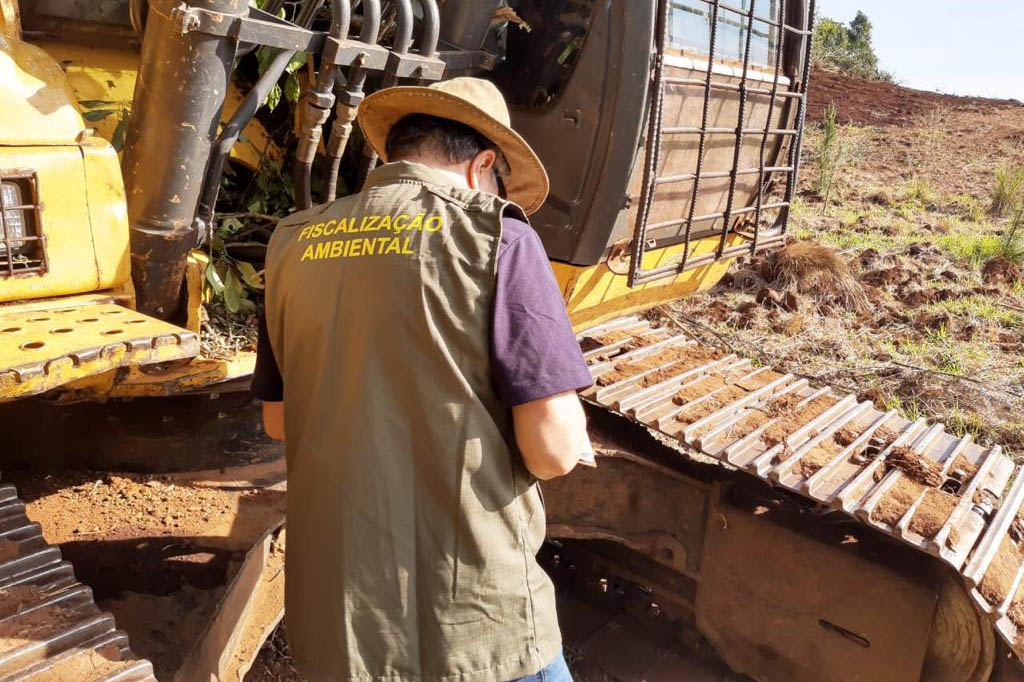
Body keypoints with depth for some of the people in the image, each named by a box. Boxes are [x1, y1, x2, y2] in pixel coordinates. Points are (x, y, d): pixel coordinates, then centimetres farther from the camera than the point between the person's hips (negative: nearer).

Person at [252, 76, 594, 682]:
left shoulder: (295, 244, 2)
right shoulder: (498, 238, -12)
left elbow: (279, 420, 12)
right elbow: (555, 450, -17)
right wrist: (572, 434, 4)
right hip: (472, 621, -4)